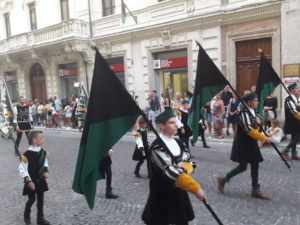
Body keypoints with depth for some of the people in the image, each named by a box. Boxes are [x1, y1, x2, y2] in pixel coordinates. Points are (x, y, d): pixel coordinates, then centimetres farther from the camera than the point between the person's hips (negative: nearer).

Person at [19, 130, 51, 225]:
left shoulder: (43, 152, -4)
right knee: (31, 200, 10)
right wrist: (28, 181, -17)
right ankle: (26, 215, 39)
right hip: (31, 182, -4)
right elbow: (22, 169, -16)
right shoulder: (27, 155, -21)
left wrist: (46, 172, -5)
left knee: (40, 200, 11)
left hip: (41, 181, 5)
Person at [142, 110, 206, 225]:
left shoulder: (177, 143, 5)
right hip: (163, 195, -7)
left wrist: (184, 167, -18)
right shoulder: (157, 147, -20)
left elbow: (190, 163, 7)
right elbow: (170, 172, -29)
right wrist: (196, 188, -30)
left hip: (179, 192, 7)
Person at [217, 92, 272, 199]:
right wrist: (264, 138, -29)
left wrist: (257, 123, -8)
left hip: (250, 142, 9)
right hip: (242, 142, -9)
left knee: (255, 164, 9)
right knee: (243, 166, -4)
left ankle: (255, 190, 18)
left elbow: (254, 129, 14)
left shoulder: (252, 112, 9)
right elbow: (249, 130, -27)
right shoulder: (244, 113, -19)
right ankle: (223, 179, 14)